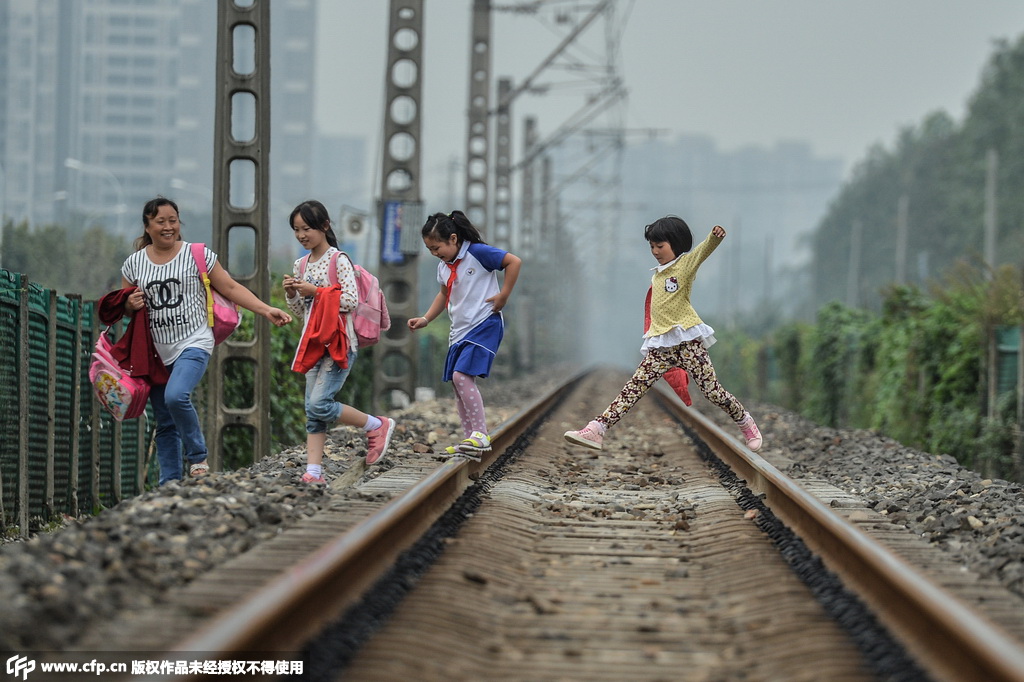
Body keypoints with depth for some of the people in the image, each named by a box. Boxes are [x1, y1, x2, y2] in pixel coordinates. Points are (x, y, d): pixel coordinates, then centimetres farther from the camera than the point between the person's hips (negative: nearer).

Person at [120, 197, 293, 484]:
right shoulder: (133, 264, 7)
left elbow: (231, 288, 0)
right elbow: (124, 308, 17)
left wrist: (266, 310, -9)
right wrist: (131, 305, -7)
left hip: (193, 344, -4)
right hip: (156, 352, 4)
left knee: (176, 396, -28)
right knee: (165, 424, 5)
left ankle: (197, 457, -9)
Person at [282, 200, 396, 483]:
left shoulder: (338, 260, -7)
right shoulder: (301, 265, 13)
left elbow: (350, 301, -15)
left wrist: (316, 291, -16)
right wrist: (291, 295, -1)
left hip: (338, 343, -7)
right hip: (313, 344, 7)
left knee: (319, 404, -17)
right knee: (313, 412, 0)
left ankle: (378, 425, 1)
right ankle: (314, 472, -2)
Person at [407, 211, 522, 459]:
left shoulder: (478, 253, -13)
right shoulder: (444, 267, 11)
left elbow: (514, 262, -13)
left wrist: (504, 294, -15)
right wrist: (425, 319, 18)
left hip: (484, 325, -9)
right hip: (459, 330, 9)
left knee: (462, 375, -21)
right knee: (457, 381, 5)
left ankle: (481, 435, -19)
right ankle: (471, 441, 9)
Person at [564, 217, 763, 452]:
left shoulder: (686, 263, -1)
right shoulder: (657, 275, 20)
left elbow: (704, 249, -21)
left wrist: (715, 236, -41)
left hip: (687, 340, -6)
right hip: (661, 346, 6)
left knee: (711, 389, -5)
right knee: (634, 387, -2)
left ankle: (747, 425, 15)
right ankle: (596, 430, -11)